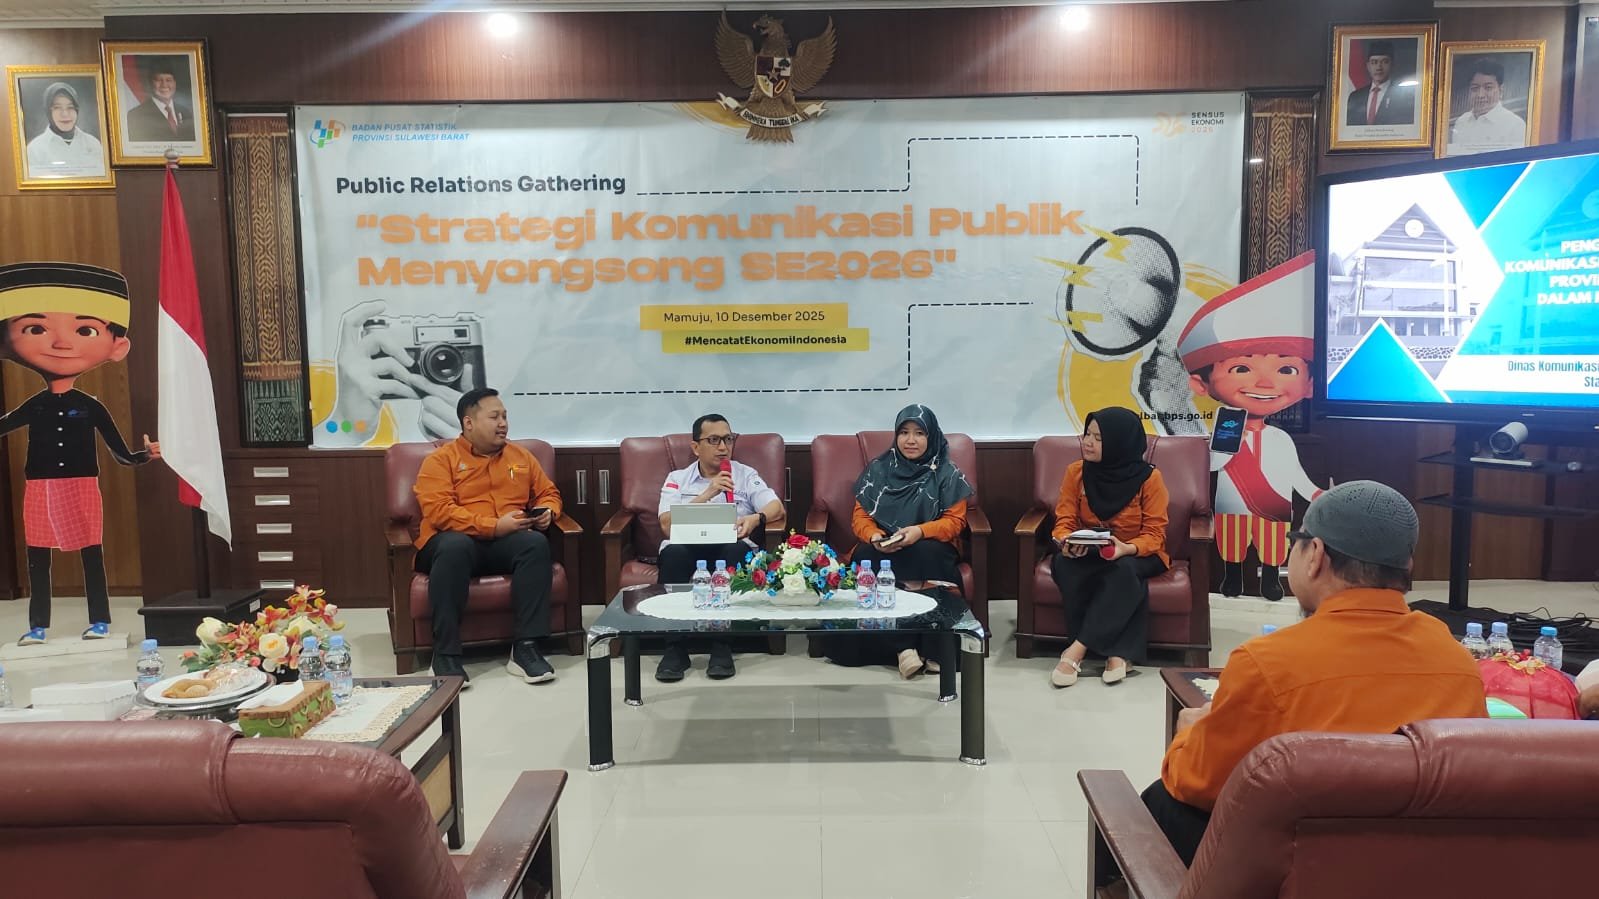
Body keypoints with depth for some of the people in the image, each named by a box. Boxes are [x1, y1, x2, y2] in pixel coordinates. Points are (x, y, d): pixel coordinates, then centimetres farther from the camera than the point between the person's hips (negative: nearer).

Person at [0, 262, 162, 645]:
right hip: (40, 491, 3)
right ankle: (37, 626, 18)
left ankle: (100, 621, 12)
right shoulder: (33, 406, 1)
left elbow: (120, 452, -3)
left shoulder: (90, 407, -4)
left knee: (92, 554, 3)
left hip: (82, 488, -3)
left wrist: (144, 454, -20)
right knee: (37, 558, 8)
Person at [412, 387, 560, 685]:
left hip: (508, 542, 3)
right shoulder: (441, 459, 3)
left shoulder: (521, 456, 19)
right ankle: (445, 654, -32)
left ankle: (525, 648, -31)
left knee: (536, 542, -31)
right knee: (454, 546, -39)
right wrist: (494, 526, -19)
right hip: (457, 540, -3)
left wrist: (547, 512, 1)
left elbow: (549, 493, 26)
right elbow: (438, 510, -11)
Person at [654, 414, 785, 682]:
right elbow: (667, 525, -2)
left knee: (736, 550, -35)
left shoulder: (745, 475, 15)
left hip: (730, 548, 0)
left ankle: (722, 647, -30)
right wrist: (708, 494, -10)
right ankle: (675, 648, -28)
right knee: (674, 552, -35)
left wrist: (756, 518, -23)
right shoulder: (677, 479, 14)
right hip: (687, 547, 0)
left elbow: (777, 508, 0)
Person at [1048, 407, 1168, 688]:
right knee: (1064, 565, -32)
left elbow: (1154, 533, -11)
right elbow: (1065, 520, -1)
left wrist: (1126, 548, -32)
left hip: (1137, 554, -2)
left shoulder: (1148, 478, -11)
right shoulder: (1076, 472, -3)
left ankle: (1077, 649, -33)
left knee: (1122, 571, -38)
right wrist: (1066, 542, -26)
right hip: (1087, 552, 3)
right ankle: (1116, 652, -29)